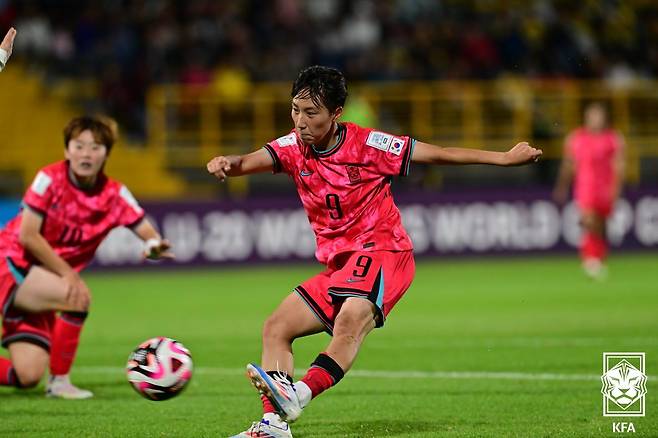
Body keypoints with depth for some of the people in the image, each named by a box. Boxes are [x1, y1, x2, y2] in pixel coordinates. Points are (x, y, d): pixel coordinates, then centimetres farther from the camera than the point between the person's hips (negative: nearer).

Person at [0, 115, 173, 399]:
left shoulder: (114, 195, -4)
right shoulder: (50, 179, -15)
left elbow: (147, 231, -8)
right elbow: (27, 235, -17)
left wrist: (154, 246, -33)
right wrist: (68, 274, -22)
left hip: (36, 288, 5)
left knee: (27, 377, -9)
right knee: (78, 298, -30)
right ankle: (59, 381, -14)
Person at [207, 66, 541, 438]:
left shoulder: (367, 144, -9)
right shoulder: (294, 147, 2)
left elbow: (438, 154, -2)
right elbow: (252, 161, -17)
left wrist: (505, 158, -2)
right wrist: (228, 164, -42)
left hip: (383, 251, -7)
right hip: (337, 264, 7)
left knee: (351, 319, -34)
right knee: (277, 329, -1)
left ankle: (298, 395, -54)